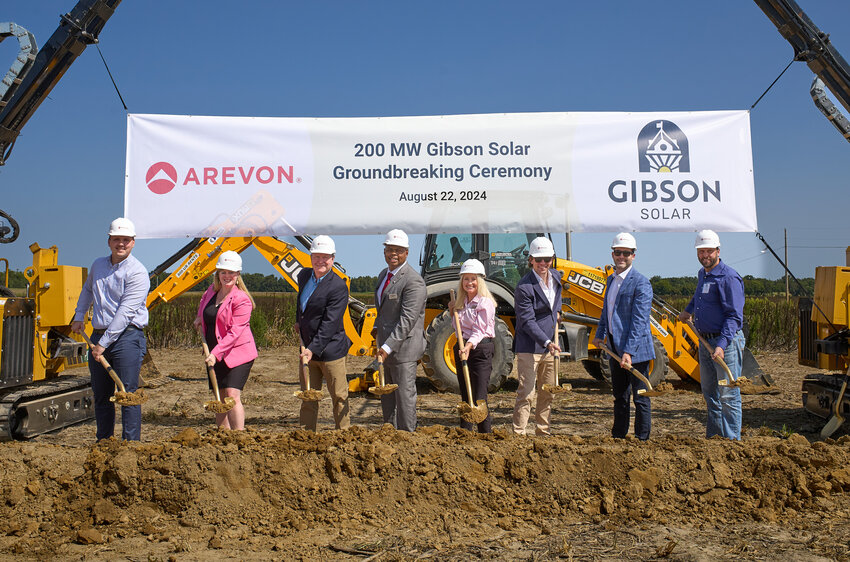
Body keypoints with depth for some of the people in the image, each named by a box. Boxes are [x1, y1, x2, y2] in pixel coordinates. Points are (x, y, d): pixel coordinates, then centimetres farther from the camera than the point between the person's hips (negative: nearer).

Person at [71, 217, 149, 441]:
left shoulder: (137, 272, -10)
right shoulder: (98, 265, 13)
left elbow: (126, 312, -17)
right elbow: (87, 290, 36)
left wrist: (104, 343, -18)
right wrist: (79, 316, 27)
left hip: (127, 337, -7)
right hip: (98, 336, 7)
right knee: (101, 395, 13)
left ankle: (131, 444, -4)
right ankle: (103, 442, 24)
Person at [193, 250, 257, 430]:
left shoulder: (241, 299, -16)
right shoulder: (212, 290, 8)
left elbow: (235, 331, -23)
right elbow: (204, 299, 35)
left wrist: (216, 353, -30)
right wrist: (199, 317, 17)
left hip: (238, 353, -8)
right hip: (215, 354, 8)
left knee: (232, 395, -17)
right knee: (220, 398, 11)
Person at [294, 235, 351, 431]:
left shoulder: (338, 287, -17)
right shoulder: (304, 275, 6)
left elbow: (330, 323, -23)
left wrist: (313, 349, -27)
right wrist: (298, 320, 31)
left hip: (330, 350, -7)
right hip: (308, 349, 7)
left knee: (339, 397, 4)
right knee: (307, 397, 13)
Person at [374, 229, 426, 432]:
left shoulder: (413, 281, -18)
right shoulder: (384, 274, 12)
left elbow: (408, 319, -24)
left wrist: (388, 346, -27)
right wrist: (377, 329, 12)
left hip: (404, 346, -9)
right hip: (386, 344, 9)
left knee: (404, 394, -1)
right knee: (386, 394, 18)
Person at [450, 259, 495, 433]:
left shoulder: (485, 303, -9)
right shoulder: (462, 303, 14)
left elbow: (479, 330, -16)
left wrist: (469, 346, -30)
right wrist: (453, 312, 9)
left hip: (480, 349, -7)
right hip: (462, 348, 7)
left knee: (479, 398, -10)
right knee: (465, 397, 13)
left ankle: (486, 433, -2)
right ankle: (464, 432, 20)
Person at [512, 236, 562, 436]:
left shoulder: (556, 276, 6)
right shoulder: (524, 287, -17)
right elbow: (527, 321, -20)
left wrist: (556, 311, 11)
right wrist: (546, 342, -29)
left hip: (550, 344, 7)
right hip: (529, 346, -7)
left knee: (548, 392, 15)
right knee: (526, 393, -7)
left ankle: (543, 431, 28)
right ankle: (518, 434, 1)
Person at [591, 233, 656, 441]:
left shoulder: (641, 283, -14)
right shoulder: (611, 279, 12)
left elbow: (639, 321, -20)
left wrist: (629, 352, -24)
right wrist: (600, 334, 13)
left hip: (636, 349, -8)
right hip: (615, 347, 8)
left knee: (640, 398, 2)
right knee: (620, 396, 18)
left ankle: (642, 440, 11)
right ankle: (618, 436, 28)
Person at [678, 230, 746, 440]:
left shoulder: (729, 277, -15)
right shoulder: (702, 274, 13)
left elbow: (734, 316, -20)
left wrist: (722, 345, -28)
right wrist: (689, 310, 28)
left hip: (726, 341, -9)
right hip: (705, 341, 9)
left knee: (728, 395, -6)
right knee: (709, 393, 16)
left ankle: (732, 441, 1)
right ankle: (713, 437, 27)